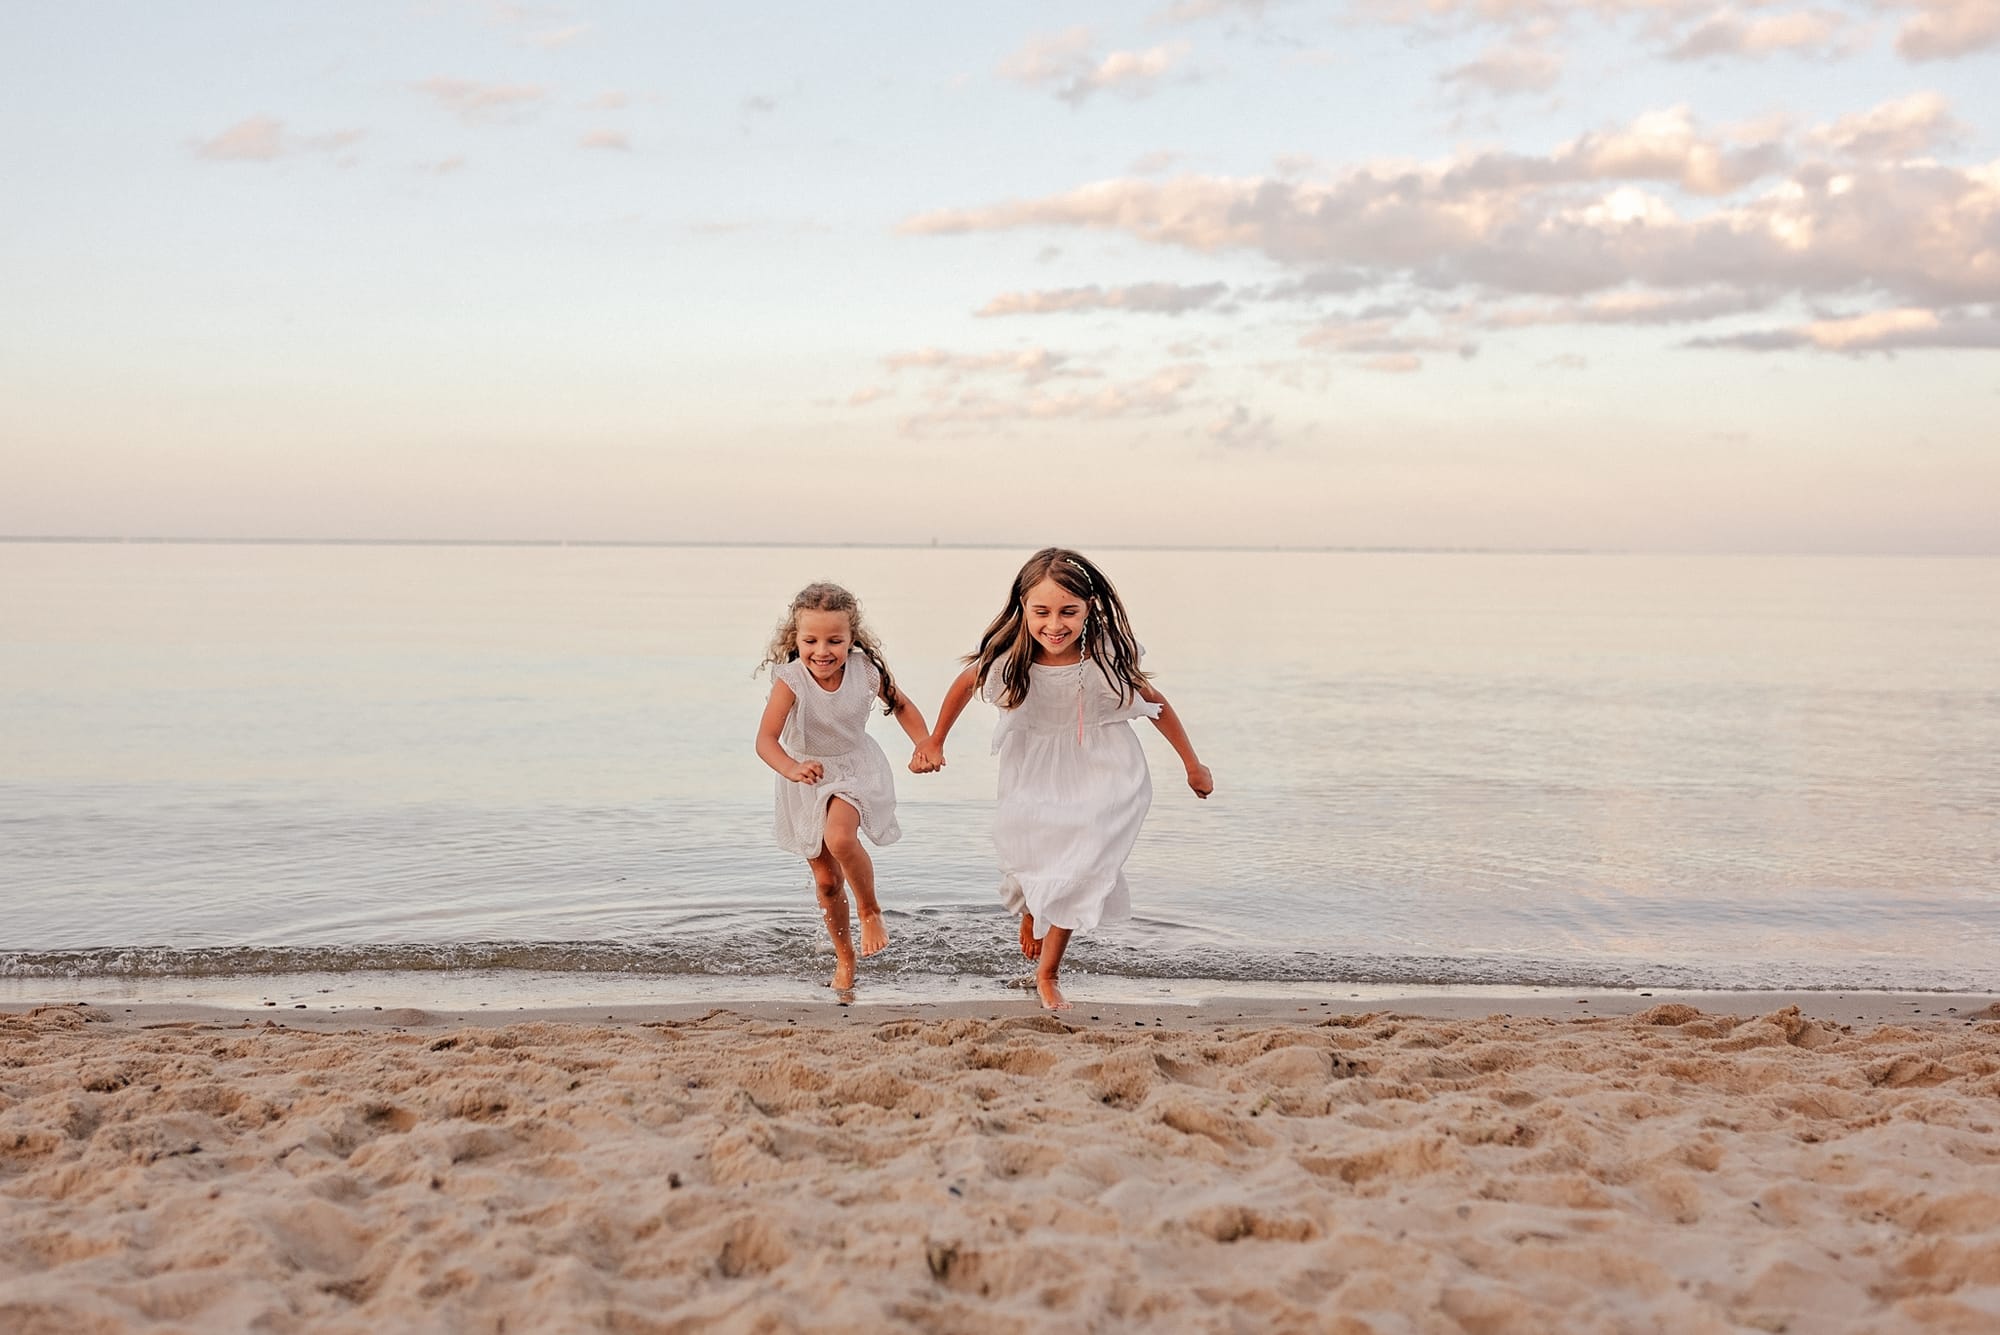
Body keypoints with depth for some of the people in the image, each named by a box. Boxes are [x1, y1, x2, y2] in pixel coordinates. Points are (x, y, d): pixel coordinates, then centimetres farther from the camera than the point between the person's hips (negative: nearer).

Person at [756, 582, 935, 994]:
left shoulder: (866, 671, -18)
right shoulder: (790, 681, -26)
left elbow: (901, 705, 2)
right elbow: (766, 740, -34)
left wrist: (925, 744, -14)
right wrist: (792, 769, -55)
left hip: (856, 768, -1)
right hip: (808, 779, 1)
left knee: (840, 838, -32)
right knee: (825, 879, 11)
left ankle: (870, 910, -4)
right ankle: (844, 957, 33)